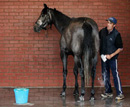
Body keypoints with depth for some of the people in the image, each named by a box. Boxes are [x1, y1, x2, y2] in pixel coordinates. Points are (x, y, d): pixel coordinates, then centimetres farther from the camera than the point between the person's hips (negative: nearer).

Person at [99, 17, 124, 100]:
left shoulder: (116, 34, -14)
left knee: (115, 74, -7)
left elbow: (120, 48, -10)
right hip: (103, 56, 6)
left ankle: (120, 94, -2)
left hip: (112, 57, -6)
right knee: (105, 74, 11)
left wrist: (111, 55, -15)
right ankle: (108, 92, 23)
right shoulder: (103, 31, 1)